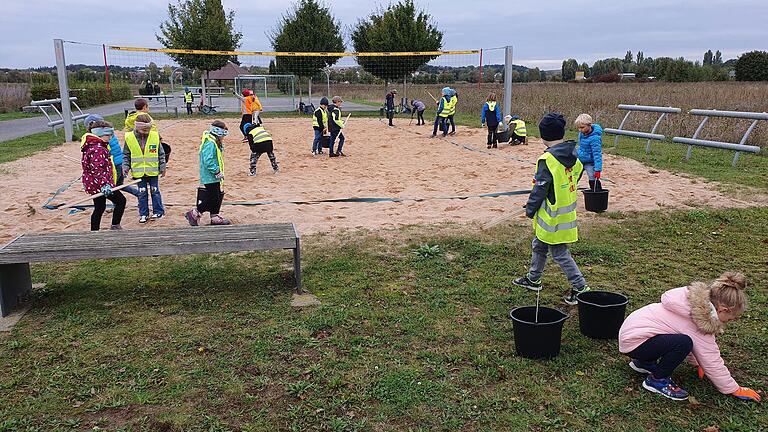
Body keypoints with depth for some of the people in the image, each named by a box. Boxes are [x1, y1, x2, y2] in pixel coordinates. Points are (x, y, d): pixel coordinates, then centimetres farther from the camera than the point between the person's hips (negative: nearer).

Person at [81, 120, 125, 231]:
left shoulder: (91, 146, 14)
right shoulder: (98, 149, -20)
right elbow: (97, 169, -28)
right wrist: (104, 184, -31)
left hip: (93, 185, 10)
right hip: (100, 185, -10)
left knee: (99, 209, 16)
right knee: (120, 201, 3)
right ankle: (115, 226, 4)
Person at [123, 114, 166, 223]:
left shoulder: (155, 136, -5)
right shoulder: (129, 138, -5)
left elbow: (161, 154, 3)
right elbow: (126, 155, 5)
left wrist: (162, 167, 4)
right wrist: (125, 167, -3)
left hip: (152, 171, 0)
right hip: (138, 172, 1)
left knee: (155, 191, 8)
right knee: (142, 193, 8)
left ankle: (158, 211, 21)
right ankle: (143, 214, 18)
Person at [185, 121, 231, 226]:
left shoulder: (215, 143, 13)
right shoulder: (210, 144, -20)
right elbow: (208, 161, -25)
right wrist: (217, 171, -22)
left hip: (214, 177, 11)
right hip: (210, 178, -10)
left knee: (217, 197, 15)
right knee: (212, 198, -6)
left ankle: (215, 217, 24)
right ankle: (194, 214, 3)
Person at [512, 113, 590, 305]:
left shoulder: (547, 159, -23)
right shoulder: (573, 156, 3)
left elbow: (539, 189, -19)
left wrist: (530, 209, -3)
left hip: (553, 217, -9)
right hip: (568, 212, 9)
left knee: (559, 253, 3)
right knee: (539, 245, 22)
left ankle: (579, 286, 8)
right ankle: (533, 279, 36)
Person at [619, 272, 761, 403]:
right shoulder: (703, 325, -18)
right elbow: (713, 363, -9)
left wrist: (697, 364, 26)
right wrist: (736, 390, 3)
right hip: (634, 342, -9)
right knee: (683, 343, -25)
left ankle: (645, 363, 21)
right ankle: (657, 380, -4)